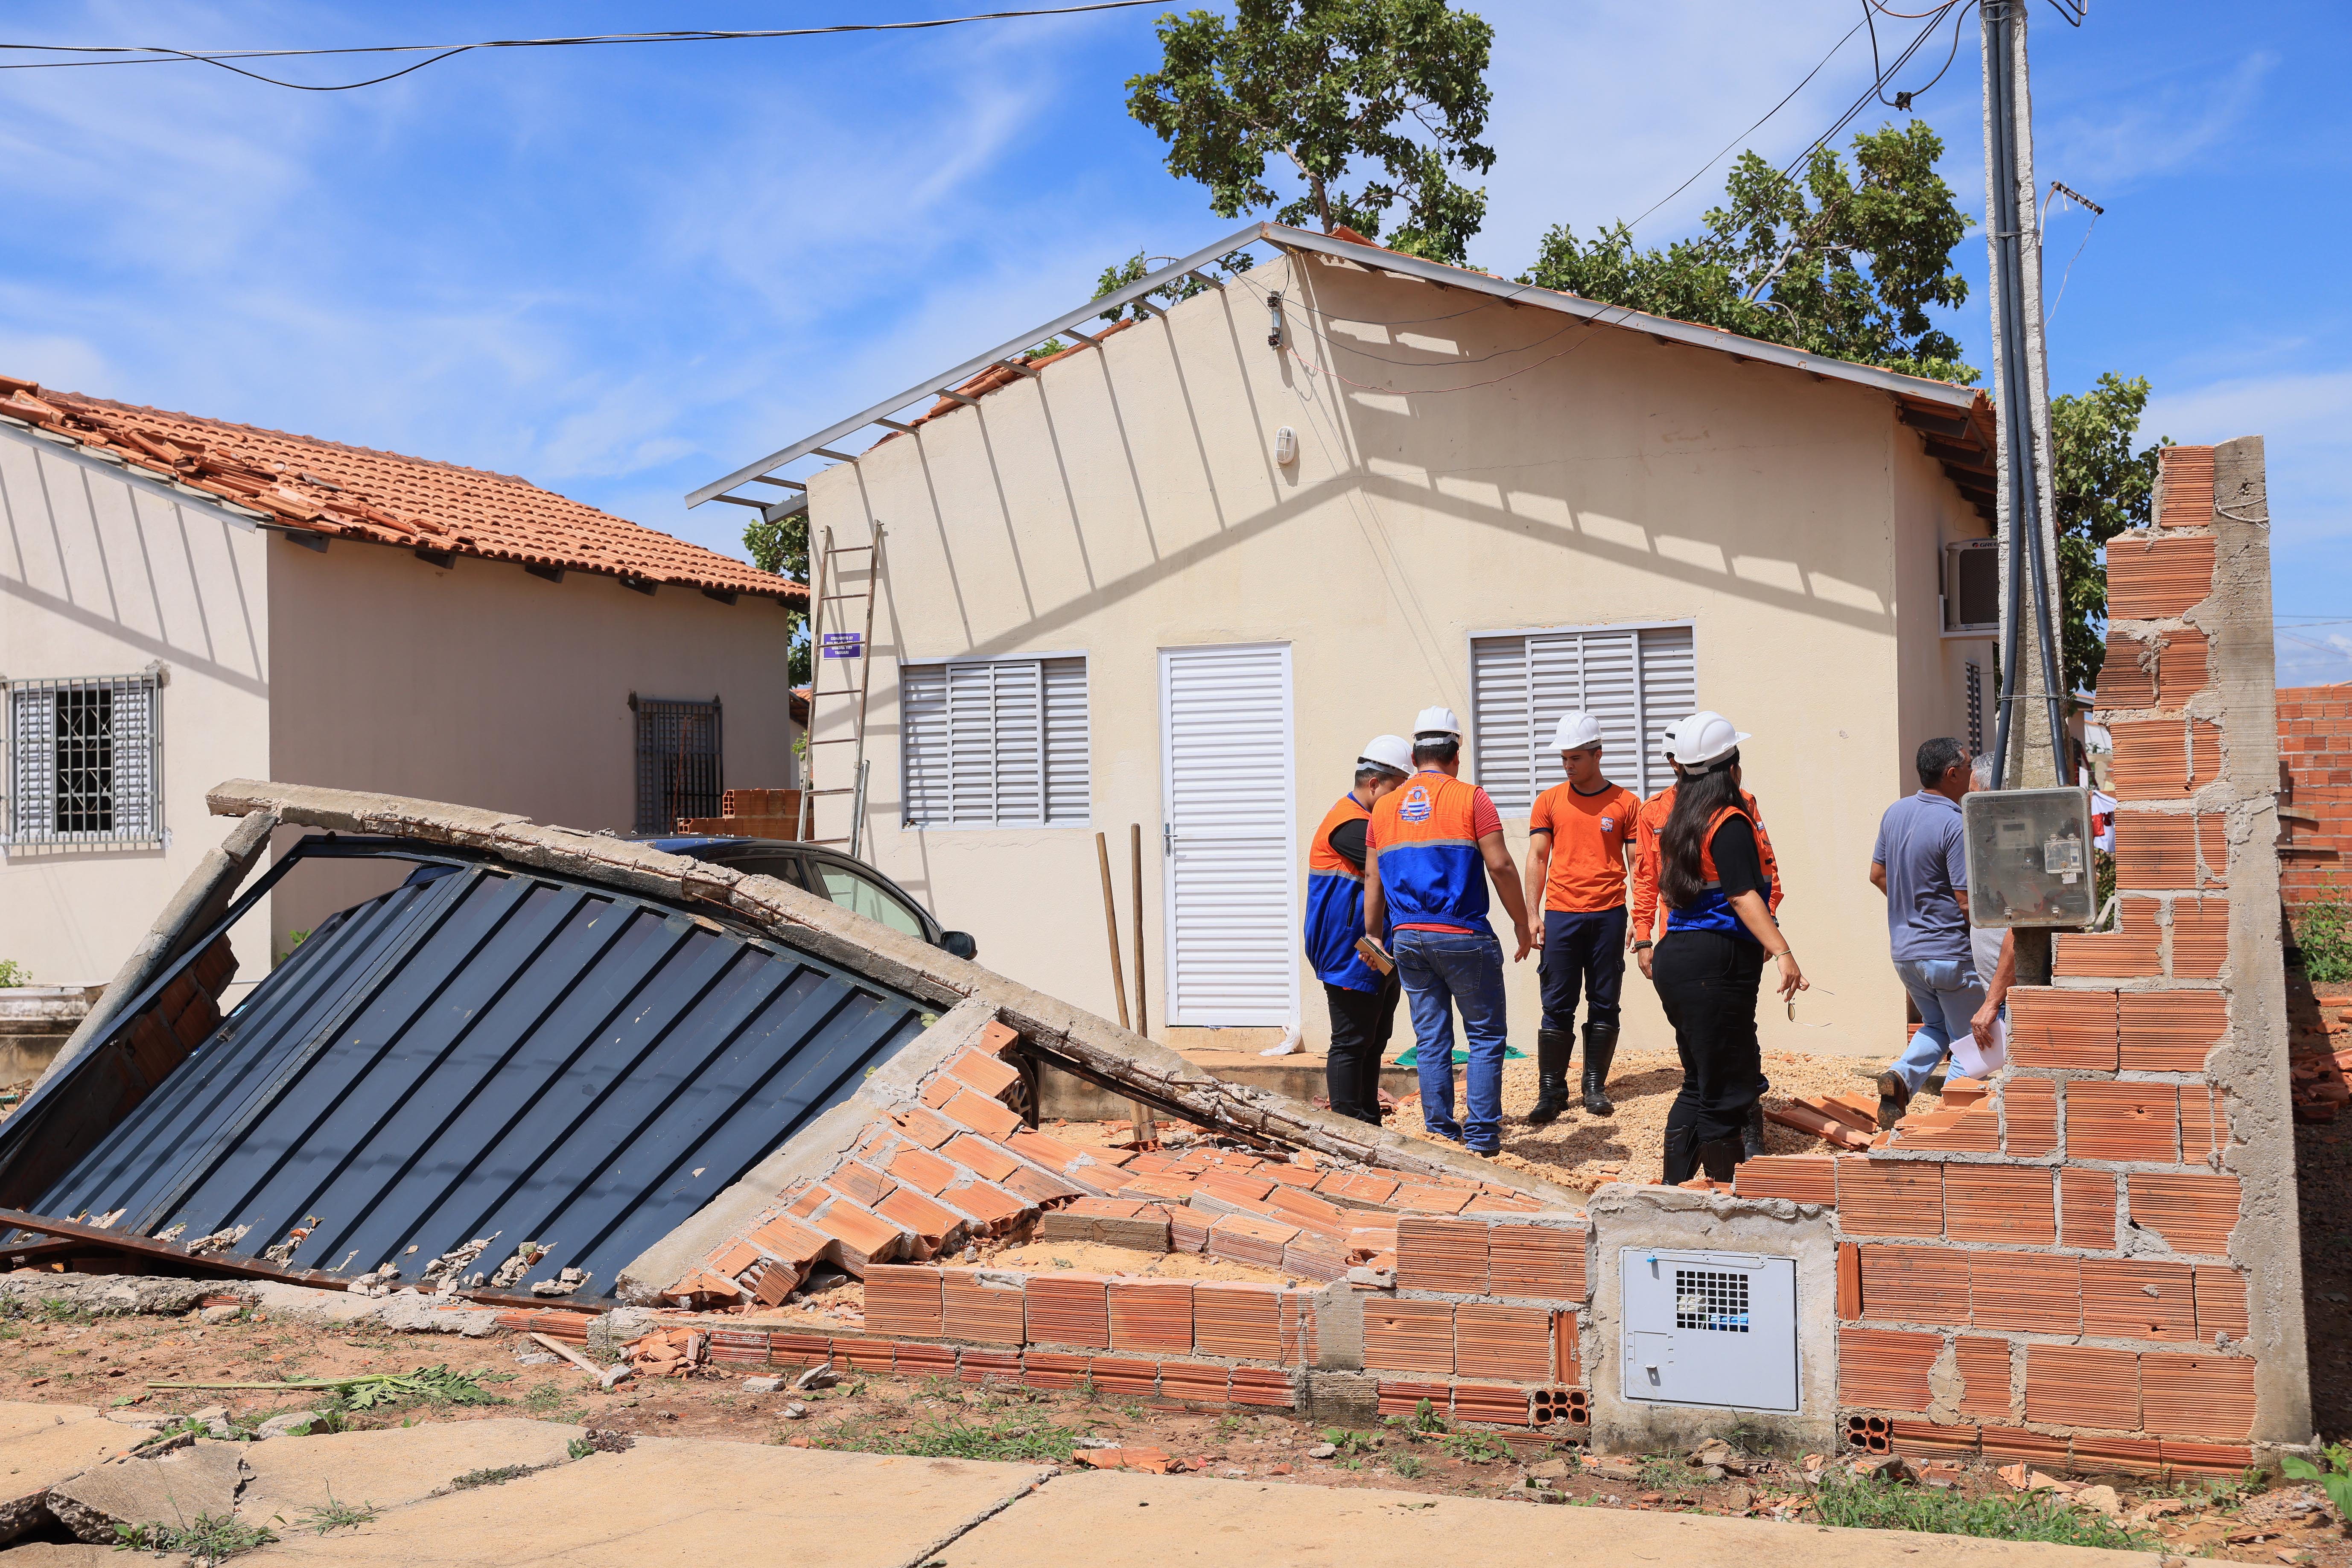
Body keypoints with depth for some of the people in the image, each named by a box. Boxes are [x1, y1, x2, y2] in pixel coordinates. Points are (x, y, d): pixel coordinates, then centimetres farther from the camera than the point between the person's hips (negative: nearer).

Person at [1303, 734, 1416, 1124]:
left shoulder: (1372, 820, 19)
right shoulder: (1348, 823, -16)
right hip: (1351, 957, -11)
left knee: (1374, 1040, 14)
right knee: (1351, 1043, -6)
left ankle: (1369, 1123, 22)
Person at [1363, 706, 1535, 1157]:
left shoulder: (1385, 807, 10)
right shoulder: (1470, 798, -4)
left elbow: (1373, 877, 11)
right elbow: (1500, 866, -9)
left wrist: (1372, 937, 17)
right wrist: (1521, 923, 1)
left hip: (1408, 937, 5)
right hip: (1462, 935, -5)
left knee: (1431, 1039, 10)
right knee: (1485, 1035, 5)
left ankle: (1440, 1133, 13)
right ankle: (1481, 1133, 1)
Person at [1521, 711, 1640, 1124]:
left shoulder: (1625, 803, 5)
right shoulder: (1550, 801, 7)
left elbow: (1636, 864, 6)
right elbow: (1537, 858, 7)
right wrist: (1531, 913, -1)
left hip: (1609, 915, 0)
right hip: (1561, 915, 0)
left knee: (1604, 1004, 5)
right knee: (1557, 1007, -2)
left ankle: (1595, 1086, 14)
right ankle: (1551, 1092, 2)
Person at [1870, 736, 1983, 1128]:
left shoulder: (1895, 813, 3)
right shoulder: (1955, 826, -21)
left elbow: (1877, 874, 13)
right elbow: (1969, 904, -21)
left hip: (1903, 951, 7)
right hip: (1950, 954, -7)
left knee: (1937, 1025, 25)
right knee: (1971, 1042, 9)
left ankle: (1900, 1077, 1)